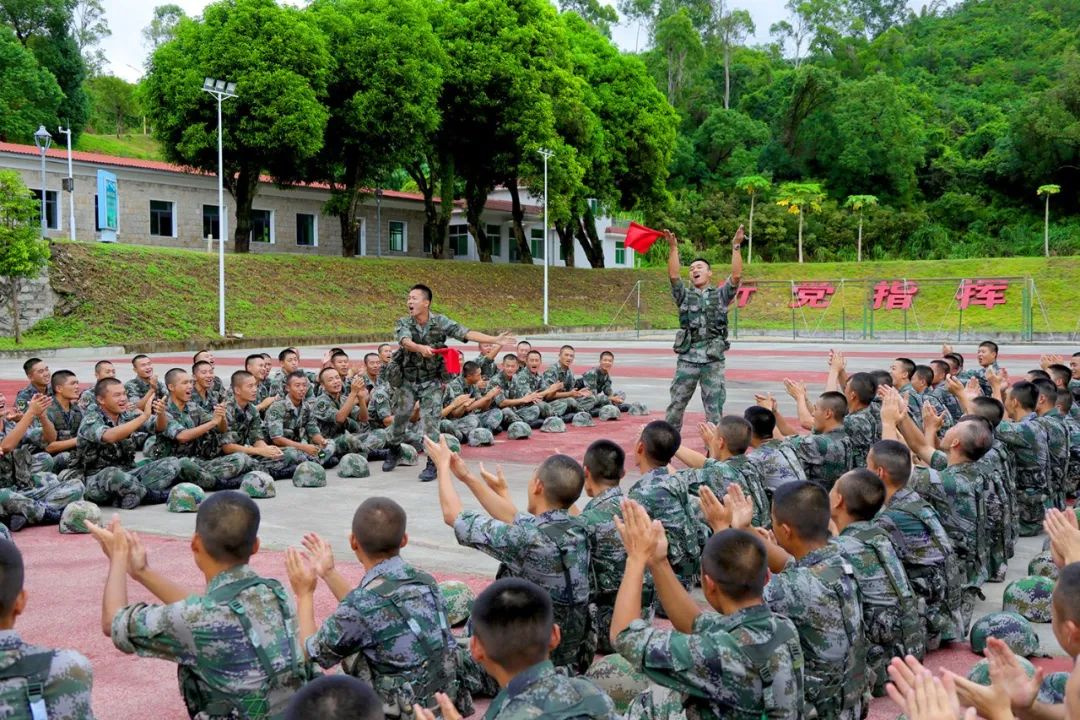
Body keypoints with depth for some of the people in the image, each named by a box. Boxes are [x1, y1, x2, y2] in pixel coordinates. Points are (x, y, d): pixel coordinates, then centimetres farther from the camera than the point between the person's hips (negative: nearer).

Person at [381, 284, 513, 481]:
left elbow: (466, 333, -16)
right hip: (407, 380, 1)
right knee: (400, 417, 14)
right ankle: (394, 450, 40)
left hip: (432, 381, -1)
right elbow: (406, 342, -32)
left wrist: (495, 340, -27)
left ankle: (432, 464, 1)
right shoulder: (404, 323, -11)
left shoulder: (440, 322, -10)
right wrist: (421, 348, -54)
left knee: (430, 421, -9)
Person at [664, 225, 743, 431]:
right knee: (676, 405, 5)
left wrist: (736, 247, -9)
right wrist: (673, 248, -10)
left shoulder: (720, 295, 10)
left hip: (713, 360, -1)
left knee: (714, 408, 3)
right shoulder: (685, 296, 12)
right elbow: (673, 276, -3)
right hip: (687, 359, 1)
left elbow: (736, 276, -4)